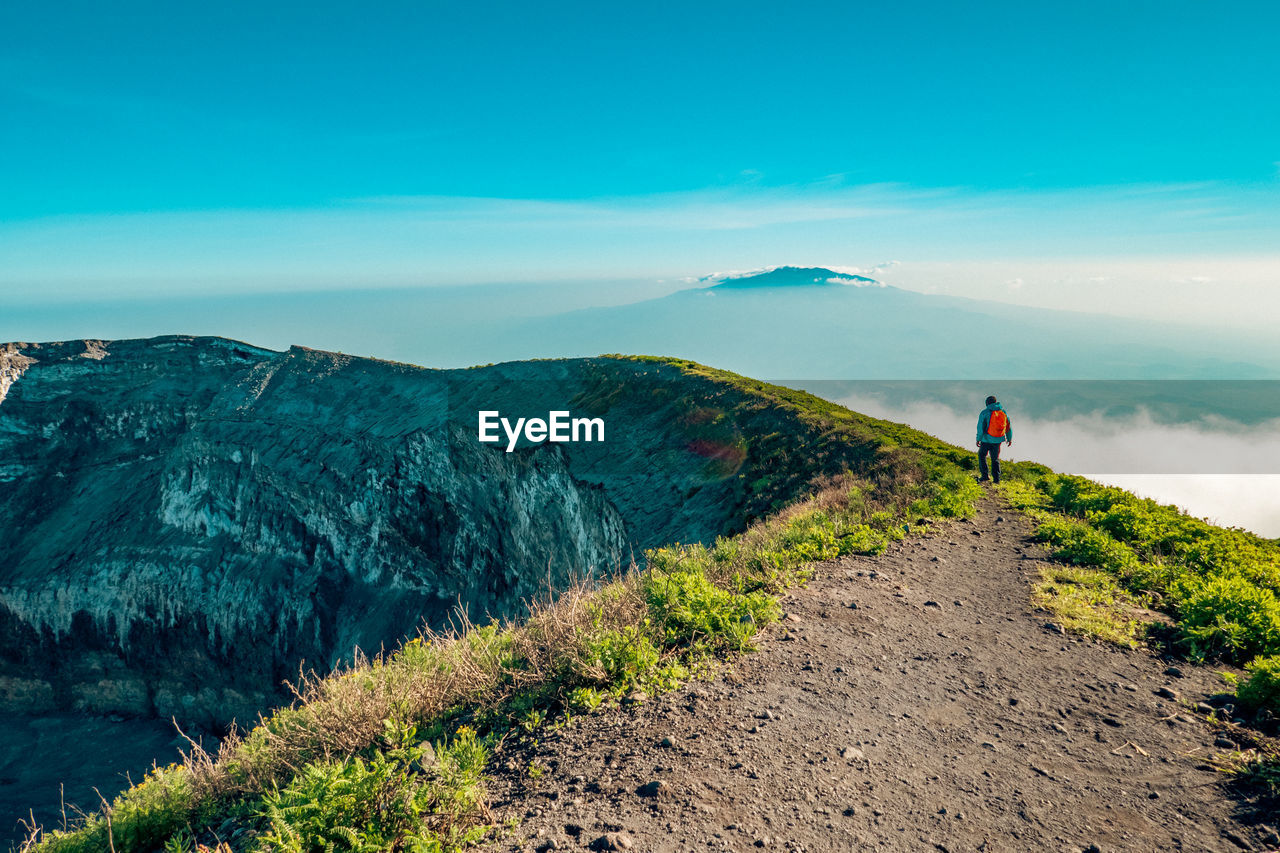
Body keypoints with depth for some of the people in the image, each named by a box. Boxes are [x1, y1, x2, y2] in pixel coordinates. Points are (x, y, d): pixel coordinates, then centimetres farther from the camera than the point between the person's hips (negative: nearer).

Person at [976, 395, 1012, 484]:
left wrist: (978, 439, -8)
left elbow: (980, 427, -14)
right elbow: (1009, 426, 12)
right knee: (995, 458, 16)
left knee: (982, 455, 15)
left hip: (987, 439, -4)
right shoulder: (1003, 412, 5)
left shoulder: (985, 413, -9)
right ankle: (996, 478, 13)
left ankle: (984, 475, 7)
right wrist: (1009, 438, 23)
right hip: (998, 440, 4)